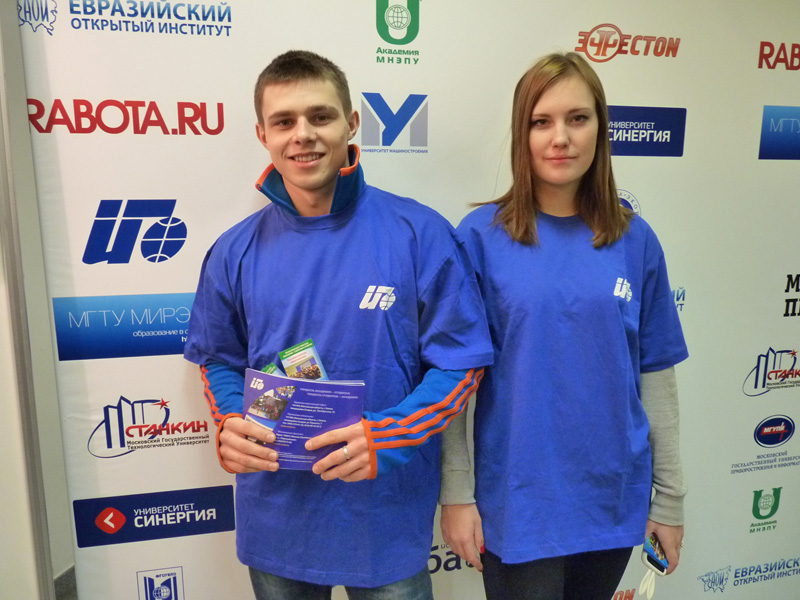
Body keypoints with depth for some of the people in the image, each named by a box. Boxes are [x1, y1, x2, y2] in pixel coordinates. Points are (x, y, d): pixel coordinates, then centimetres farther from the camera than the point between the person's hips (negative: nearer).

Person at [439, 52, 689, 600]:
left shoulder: (635, 241, -2)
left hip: (614, 499, 3)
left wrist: (670, 495, 6)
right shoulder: (482, 236, -10)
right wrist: (456, 492, -7)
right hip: (518, 506, -3)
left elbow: (656, 376, 3)